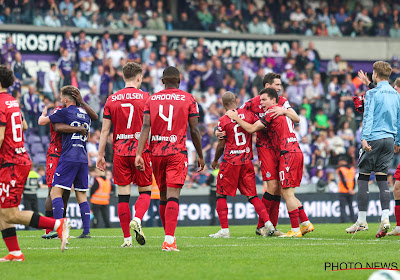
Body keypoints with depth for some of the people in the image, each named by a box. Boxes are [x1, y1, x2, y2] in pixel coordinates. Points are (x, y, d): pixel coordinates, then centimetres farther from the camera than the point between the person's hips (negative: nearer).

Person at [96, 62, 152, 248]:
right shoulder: (145, 97, -1)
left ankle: (127, 238, 3)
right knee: (145, 191, 10)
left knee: (123, 194, 4)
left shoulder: (112, 99, 5)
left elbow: (105, 130, 5)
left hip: (119, 152, 2)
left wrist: (100, 154, 10)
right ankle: (137, 220, -18)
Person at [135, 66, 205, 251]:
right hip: (177, 152, -3)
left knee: (163, 196, 16)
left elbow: (145, 127, -4)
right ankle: (169, 240, -23)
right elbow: (194, 130, 2)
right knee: (173, 196, -10)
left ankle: (169, 235, 28)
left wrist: (139, 154, -8)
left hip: (157, 152, 3)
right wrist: (200, 156, 12)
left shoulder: (152, 99, 8)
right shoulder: (188, 99, 2)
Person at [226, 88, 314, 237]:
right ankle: (306, 224, 12)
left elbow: (251, 129, -7)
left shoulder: (272, 112, -7)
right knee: (287, 193, 13)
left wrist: (235, 117, 7)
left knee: (287, 193, -8)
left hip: (287, 154, -9)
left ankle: (295, 230, -10)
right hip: (296, 152, 9)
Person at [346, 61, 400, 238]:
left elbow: (368, 117, -14)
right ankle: (385, 218, -8)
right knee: (382, 179, 7)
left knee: (363, 178, 1)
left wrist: (365, 138, -18)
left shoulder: (373, 93, -7)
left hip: (373, 139, -6)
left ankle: (361, 221, 2)